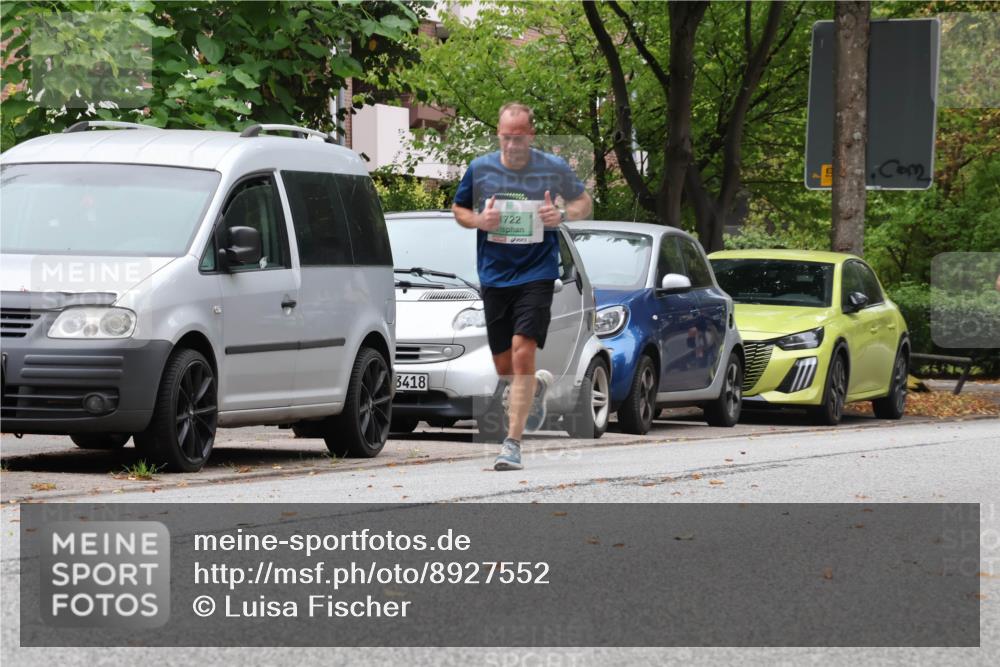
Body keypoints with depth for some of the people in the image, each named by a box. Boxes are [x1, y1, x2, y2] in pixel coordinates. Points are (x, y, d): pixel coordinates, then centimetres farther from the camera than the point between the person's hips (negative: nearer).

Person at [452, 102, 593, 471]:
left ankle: (513, 444, -15)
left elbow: (584, 202, 12)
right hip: (493, 275, 3)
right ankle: (538, 386, 46)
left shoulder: (554, 168, -2)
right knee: (504, 367, 9)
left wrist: (562, 215, -11)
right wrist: (479, 220, -8)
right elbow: (459, 209, 15)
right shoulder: (480, 169, 2)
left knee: (522, 353, -17)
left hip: (536, 272, -3)